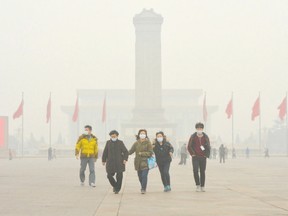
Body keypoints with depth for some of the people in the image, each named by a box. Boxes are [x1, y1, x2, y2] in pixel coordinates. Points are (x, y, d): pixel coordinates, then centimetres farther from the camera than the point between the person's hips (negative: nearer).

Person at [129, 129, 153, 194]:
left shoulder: (148, 143, -4)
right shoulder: (136, 143, 6)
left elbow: (150, 153, -7)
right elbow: (131, 151, 11)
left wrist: (141, 153, -13)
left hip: (145, 162, -4)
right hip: (138, 163, 4)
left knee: (144, 175, -15)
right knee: (140, 176, 8)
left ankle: (143, 189, -6)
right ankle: (143, 187, 29)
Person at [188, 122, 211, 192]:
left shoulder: (205, 137, 4)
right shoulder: (193, 137, 0)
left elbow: (208, 147, 11)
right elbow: (189, 146, 5)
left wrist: (206, 155, 0)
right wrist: (192, 154, -4)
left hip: (203, 157, 1)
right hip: (195, 157, -1)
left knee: (202, 172, 5)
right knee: (195, 170, -15)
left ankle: (202, 186, 14)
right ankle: (198, 185, -4)